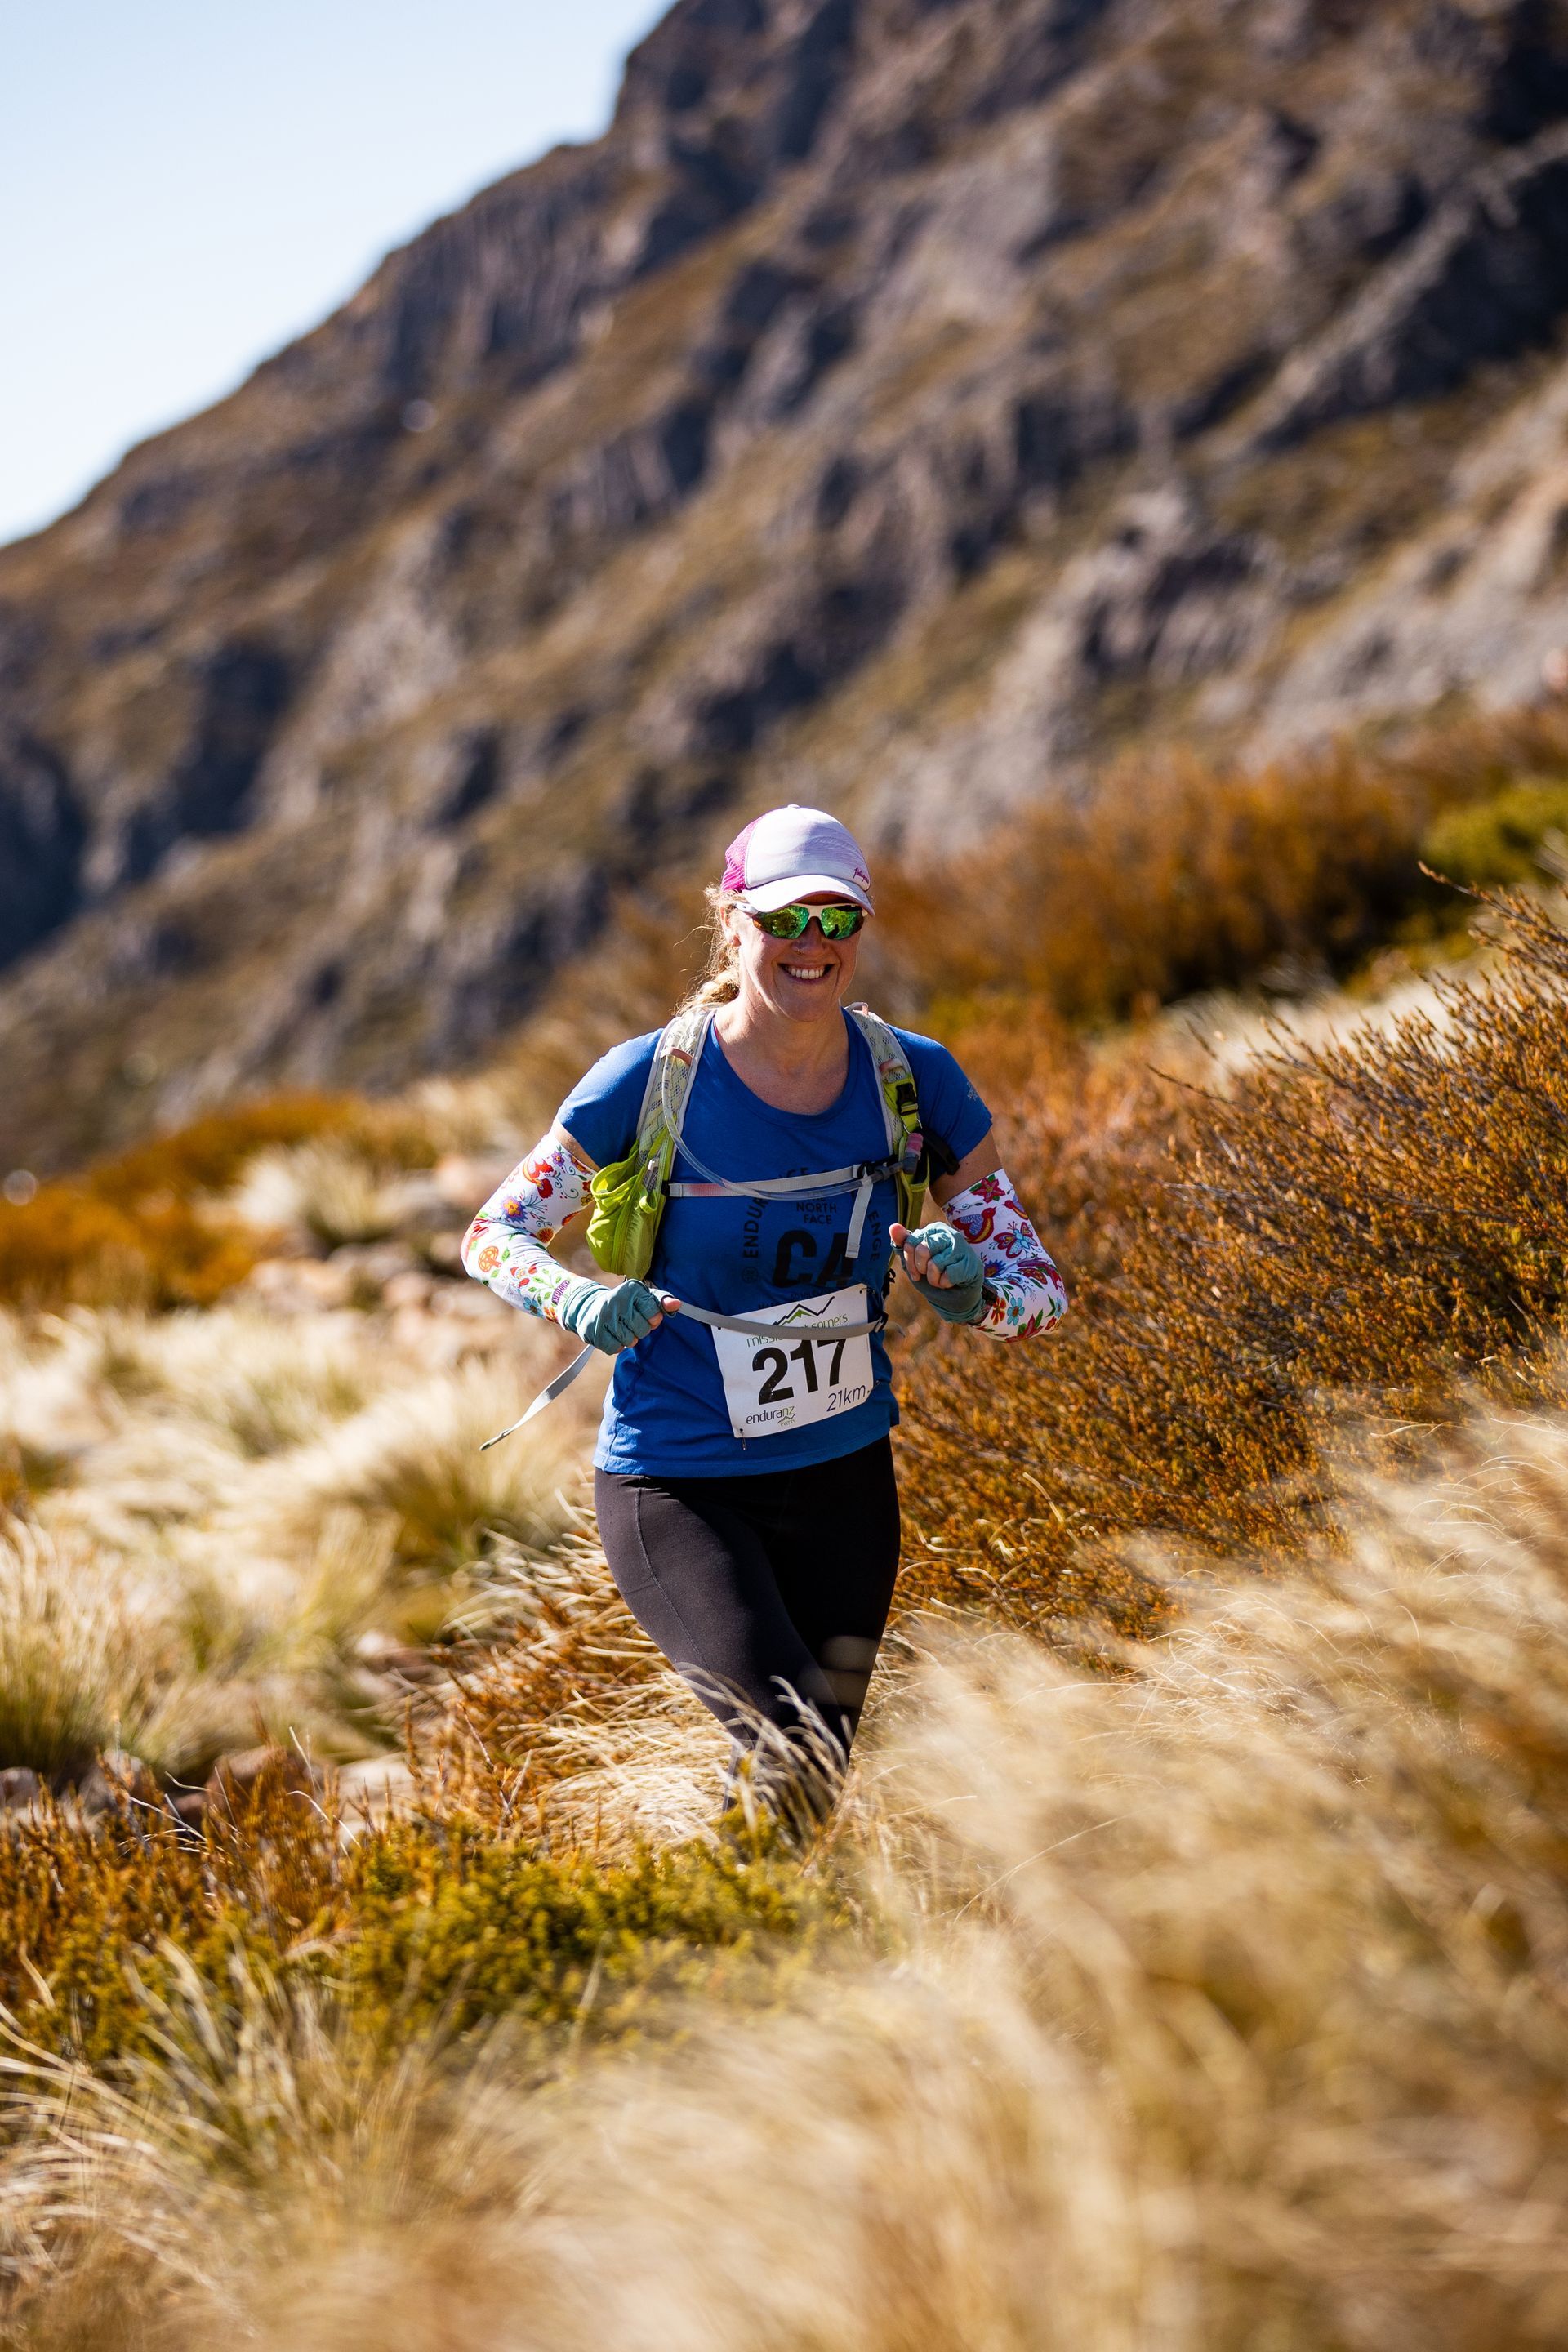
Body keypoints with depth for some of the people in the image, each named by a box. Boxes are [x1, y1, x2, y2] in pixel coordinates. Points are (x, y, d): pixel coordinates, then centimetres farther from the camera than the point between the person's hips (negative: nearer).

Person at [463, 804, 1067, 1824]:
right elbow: (494, 1235, -3)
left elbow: (1042, 1288, -2)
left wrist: (970, 1286, -26)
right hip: (675, 1485, -4)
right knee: (793, 1767, -21)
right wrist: (581, 1300, -24)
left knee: (817, 1790, 14)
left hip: (845, 1478, 4)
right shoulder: (650, 1079, -13)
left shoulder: (915, 1081, -6)